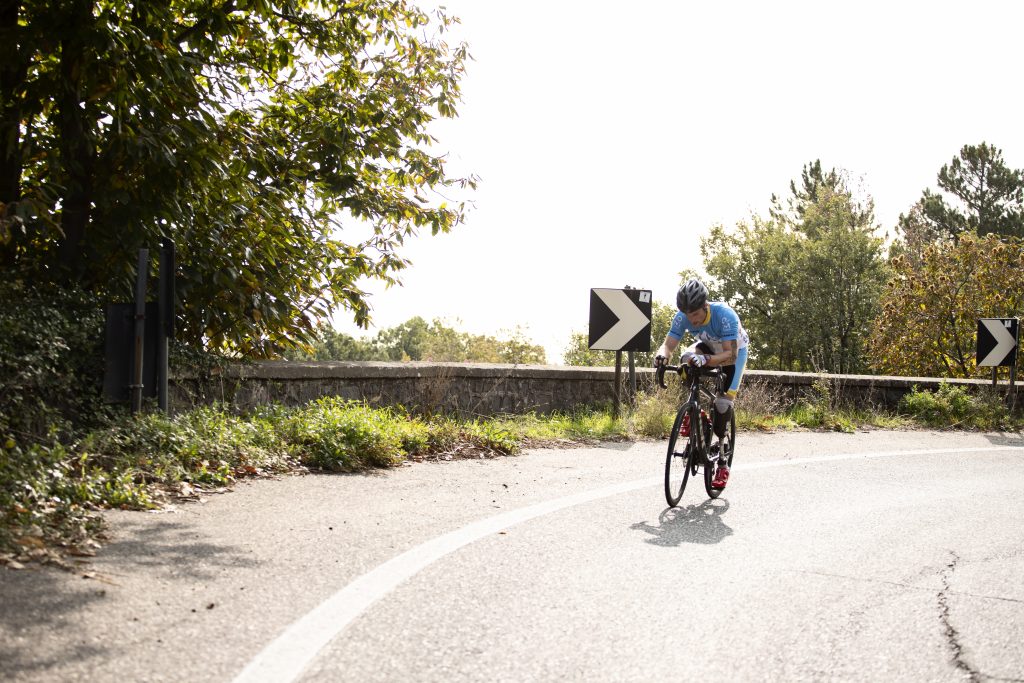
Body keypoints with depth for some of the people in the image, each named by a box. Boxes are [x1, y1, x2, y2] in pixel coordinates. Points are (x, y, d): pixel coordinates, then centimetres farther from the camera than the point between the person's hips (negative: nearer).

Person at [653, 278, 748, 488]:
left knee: (723, 402, -15)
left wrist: (706, 360, -62)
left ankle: (723, 463, -3)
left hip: (734, 351, -4)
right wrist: (662, 354, -52)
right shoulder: (682, 317, -27)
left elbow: (730, 355, -44)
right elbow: (669, 344, -28)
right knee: (687, 359, -29)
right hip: (709, 347, 4)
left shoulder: (725, 315, -40)